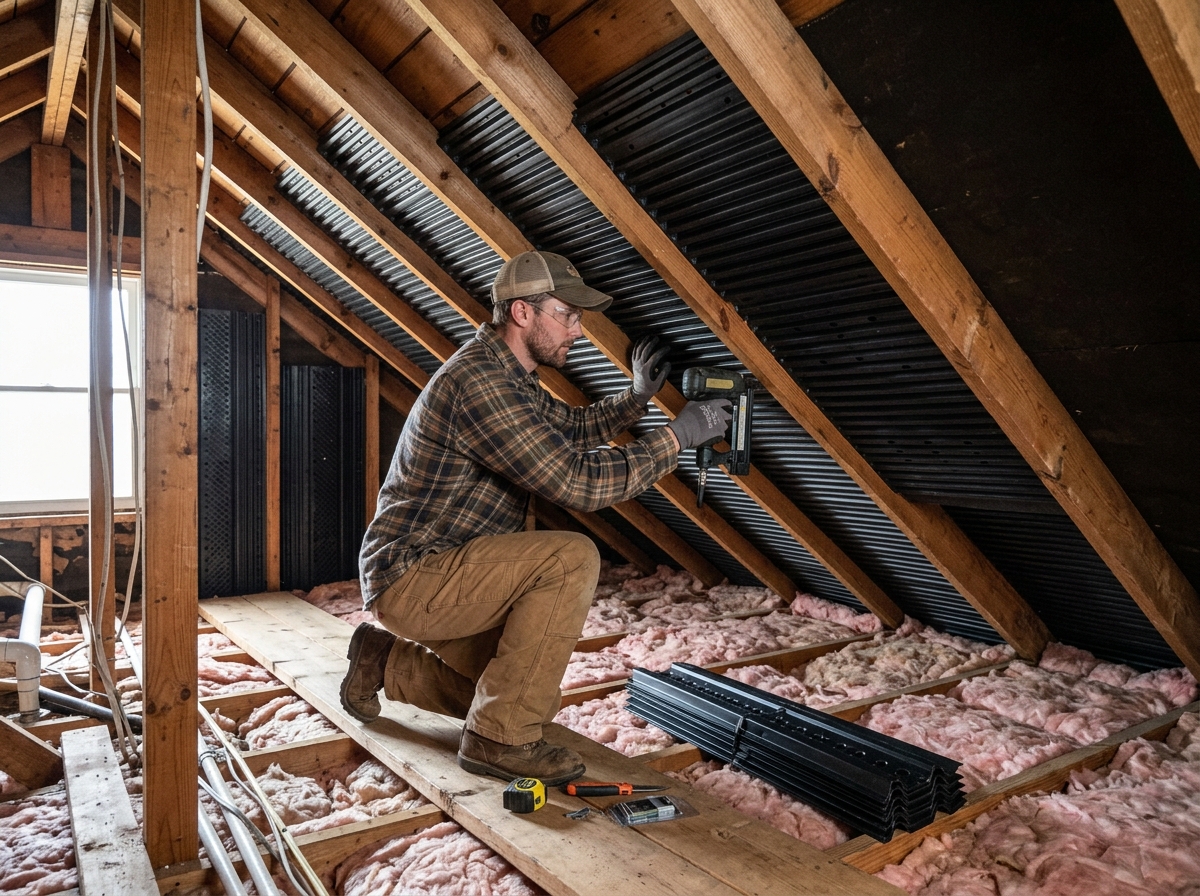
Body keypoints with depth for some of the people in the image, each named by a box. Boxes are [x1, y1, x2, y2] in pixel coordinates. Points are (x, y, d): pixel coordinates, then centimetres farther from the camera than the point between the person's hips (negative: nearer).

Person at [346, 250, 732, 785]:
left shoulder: (506, 375, 10)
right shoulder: (480, 380, -23)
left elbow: (572, 428, 25)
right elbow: (576, 482, -27)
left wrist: (638, 397, 10)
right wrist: (676, 437, -18)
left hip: (439, 577, 10)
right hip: (411, 577, -10)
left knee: (532, 696, 13)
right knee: (572, 558, -26)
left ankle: (386, 662, 25)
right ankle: (499, 739, -13)